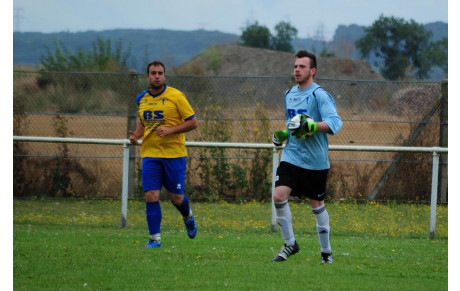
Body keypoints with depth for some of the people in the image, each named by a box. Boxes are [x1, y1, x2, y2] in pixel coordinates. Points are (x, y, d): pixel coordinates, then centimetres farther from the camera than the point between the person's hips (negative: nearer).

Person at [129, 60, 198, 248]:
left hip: (173, 154, -3)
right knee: (151, 196, -7)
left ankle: (188, 217, 37)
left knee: (176, 198, 3)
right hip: (150, 154, 3)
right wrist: (136, 136, 3)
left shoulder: (176, 96, -6)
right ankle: (155, 238, 0)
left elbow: (193, 122, -6)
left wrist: (170, 130, -18)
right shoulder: (141, 99, 9)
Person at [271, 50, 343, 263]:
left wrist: (310, 126, -35)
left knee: (317, 205, 6)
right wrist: (283, 134, 7)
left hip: (315, 161, -5)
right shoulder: (289, 94, 12)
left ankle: (326, 251, 22)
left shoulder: (319, 95, -11)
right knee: (279, 196, -14)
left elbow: (335, 122, -22)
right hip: (291, 156, 5)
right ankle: (290, 244, 1)